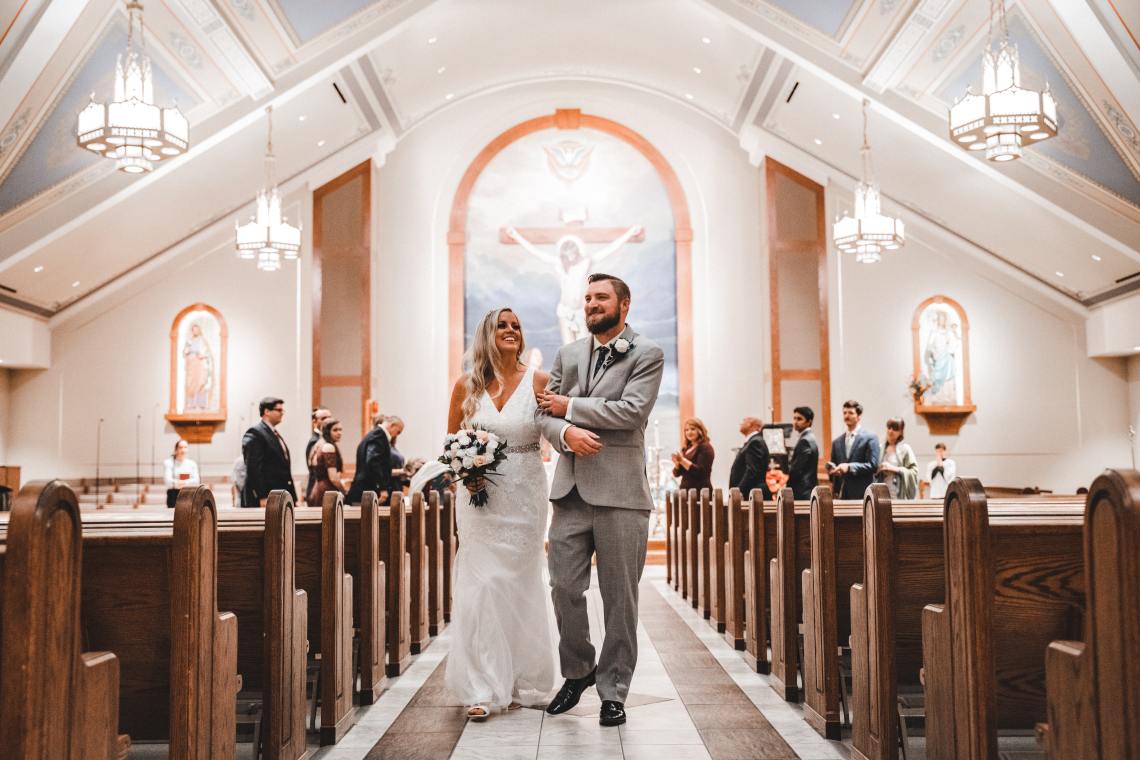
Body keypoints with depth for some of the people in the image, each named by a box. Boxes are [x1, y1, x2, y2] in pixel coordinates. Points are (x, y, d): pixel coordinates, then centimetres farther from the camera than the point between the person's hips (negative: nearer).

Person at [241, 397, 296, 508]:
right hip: (266, 499, -9)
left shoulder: (276, 435, 21)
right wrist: (262, 497, -21)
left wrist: (293, 499, 13)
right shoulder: (254, 434, -7)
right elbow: (254, 468, -15)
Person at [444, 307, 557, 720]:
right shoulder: (467, 385, 3)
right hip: (480, 495, 1)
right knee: (480, 585, -3)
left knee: (520, 584, 6)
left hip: (525, 495, 0)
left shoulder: (538, 381, -1)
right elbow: (452, 441, 11)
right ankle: (482, 688, 4)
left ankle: (519, 682, 18)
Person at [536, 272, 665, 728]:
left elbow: (631, 410, -14)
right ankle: (577, 672, 28)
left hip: (619, 492, -4)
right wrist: (565, 432, -13)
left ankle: (613, 691, 16)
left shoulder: (647, 354, 0)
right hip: (570, 490, 4)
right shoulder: (567, 355, 15)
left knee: (619, 597, 4)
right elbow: (544, 415, 10)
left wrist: (569, 407, -6)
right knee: (564, 588, 6)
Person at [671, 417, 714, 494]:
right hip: (685, 491, 6)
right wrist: (677, 463, -6)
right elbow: (676, 473, 15)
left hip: (700, 491, -6)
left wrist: (682, 460, -19)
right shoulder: (686, 449, 15)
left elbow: (700, 472, -16)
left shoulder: (705, 448, -4)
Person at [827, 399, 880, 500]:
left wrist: (849, 467, -17)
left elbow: (873, 465, -8)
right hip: (841, 495, 4)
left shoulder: (870, 438, 1)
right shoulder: (837, 442, 16)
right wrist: (832, 470, -4)